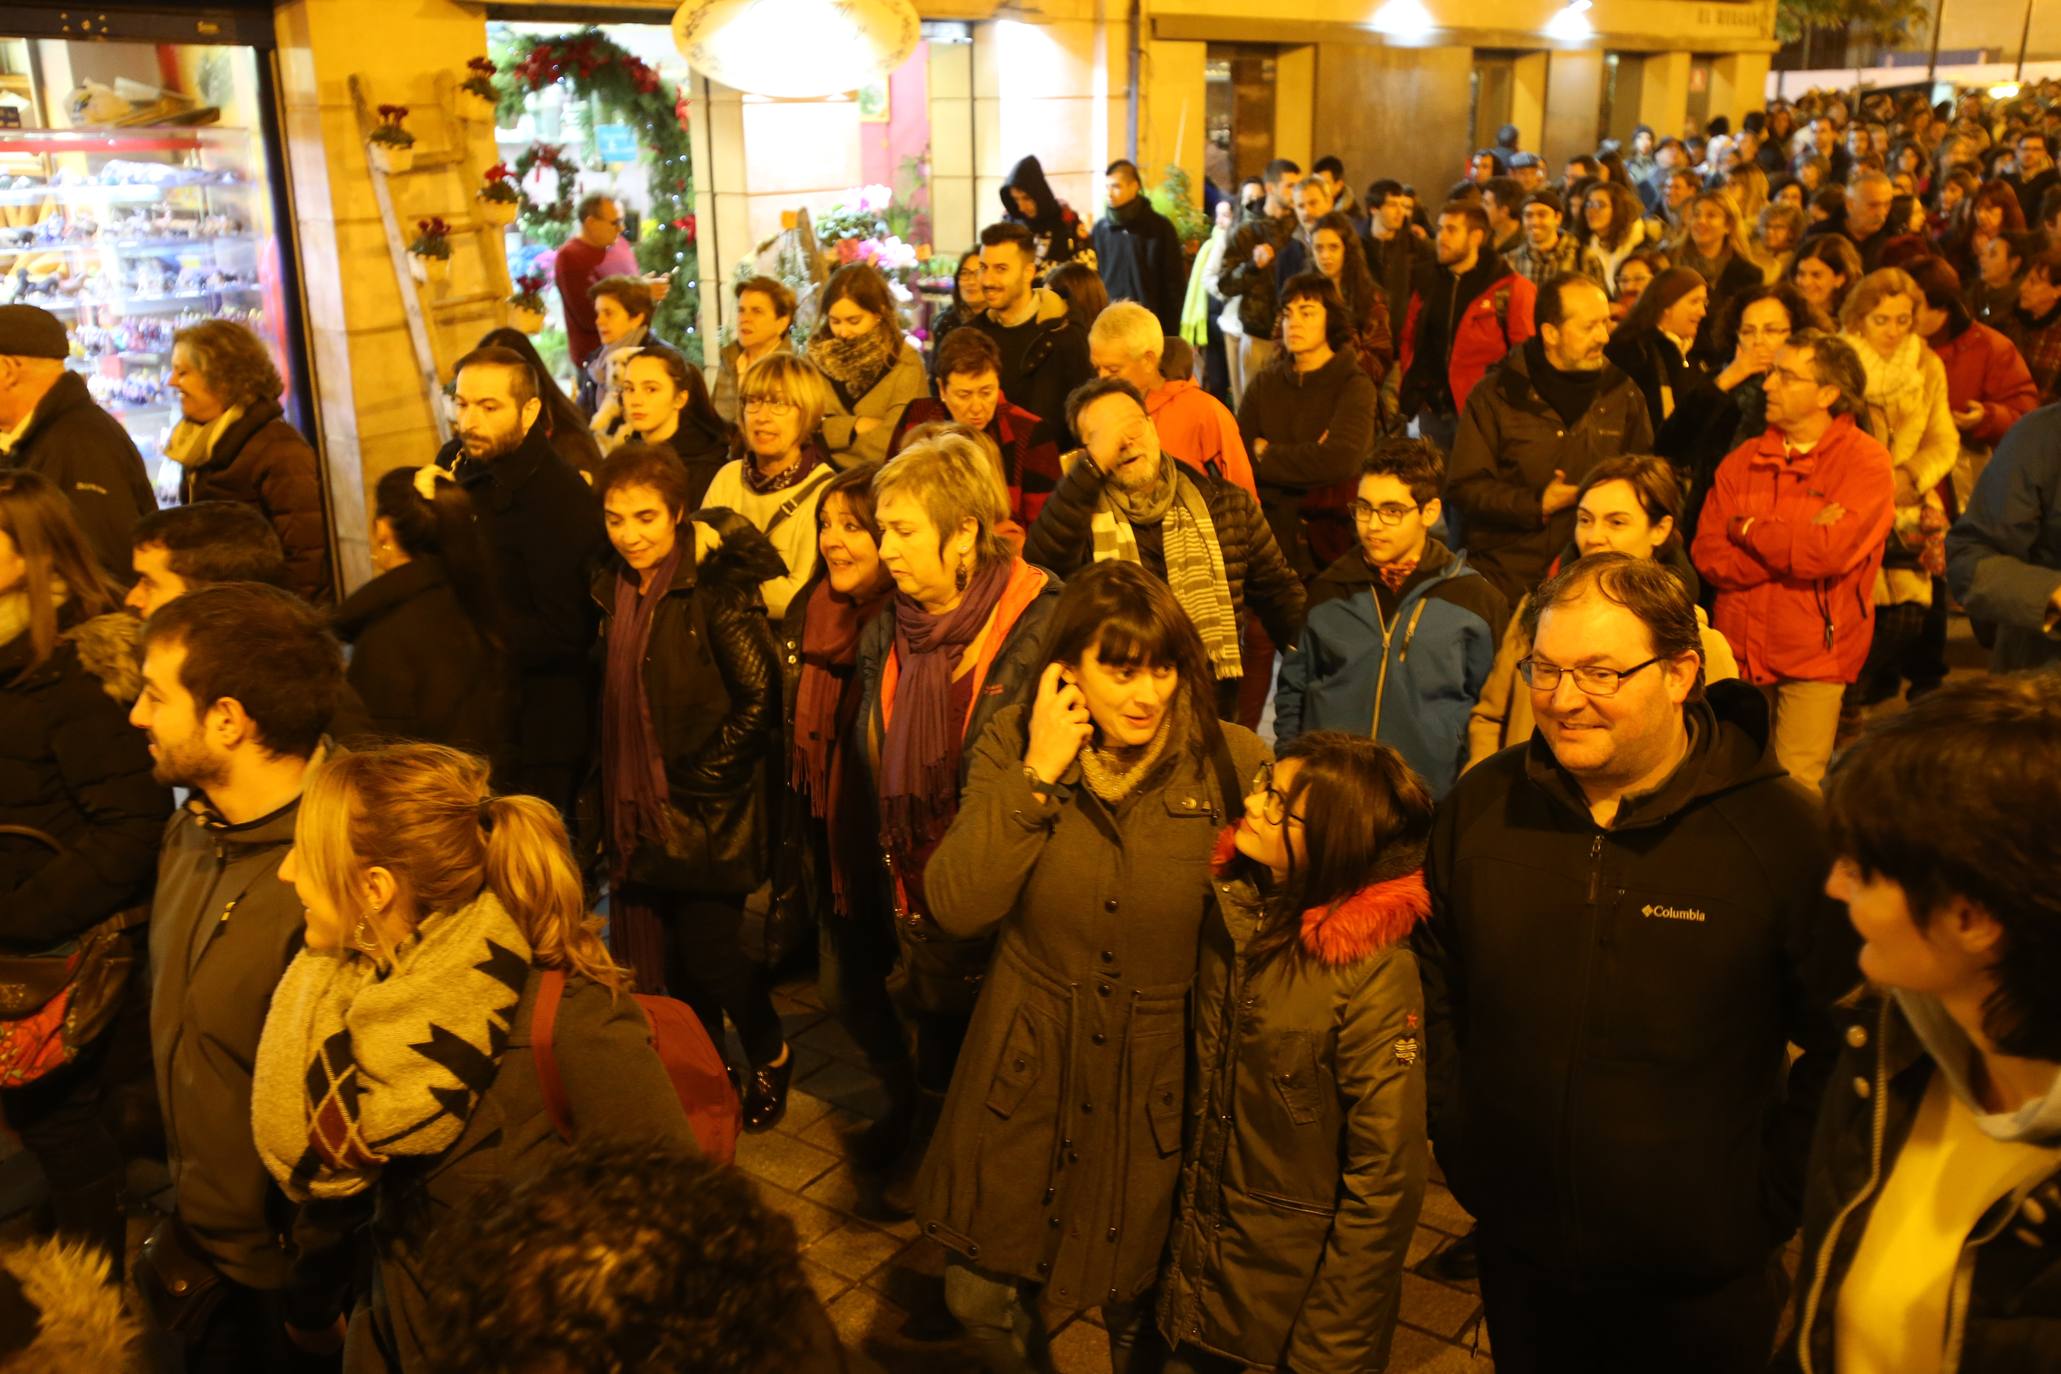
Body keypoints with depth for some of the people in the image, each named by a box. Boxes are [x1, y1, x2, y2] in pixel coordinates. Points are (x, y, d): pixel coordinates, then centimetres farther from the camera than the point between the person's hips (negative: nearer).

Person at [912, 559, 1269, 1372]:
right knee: (982, 1302, 16)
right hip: (1027, 1070, 2)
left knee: (1135, 1308, 18)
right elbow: (957, 907, -20)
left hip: (1159, 1082, -1)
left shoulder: (1232, 761, -14)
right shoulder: (1012, 746, -10)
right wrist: (1038, 773, -24)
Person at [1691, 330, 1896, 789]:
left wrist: (1747, 528, -8)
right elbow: (1708, 556, -4)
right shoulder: (1742, 460, 6)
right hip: (1738, 647, 4)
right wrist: (1798, 543, -14)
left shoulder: (1867, 462, -6)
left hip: (1814, 652, -4)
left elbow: (1831, 552, -21)